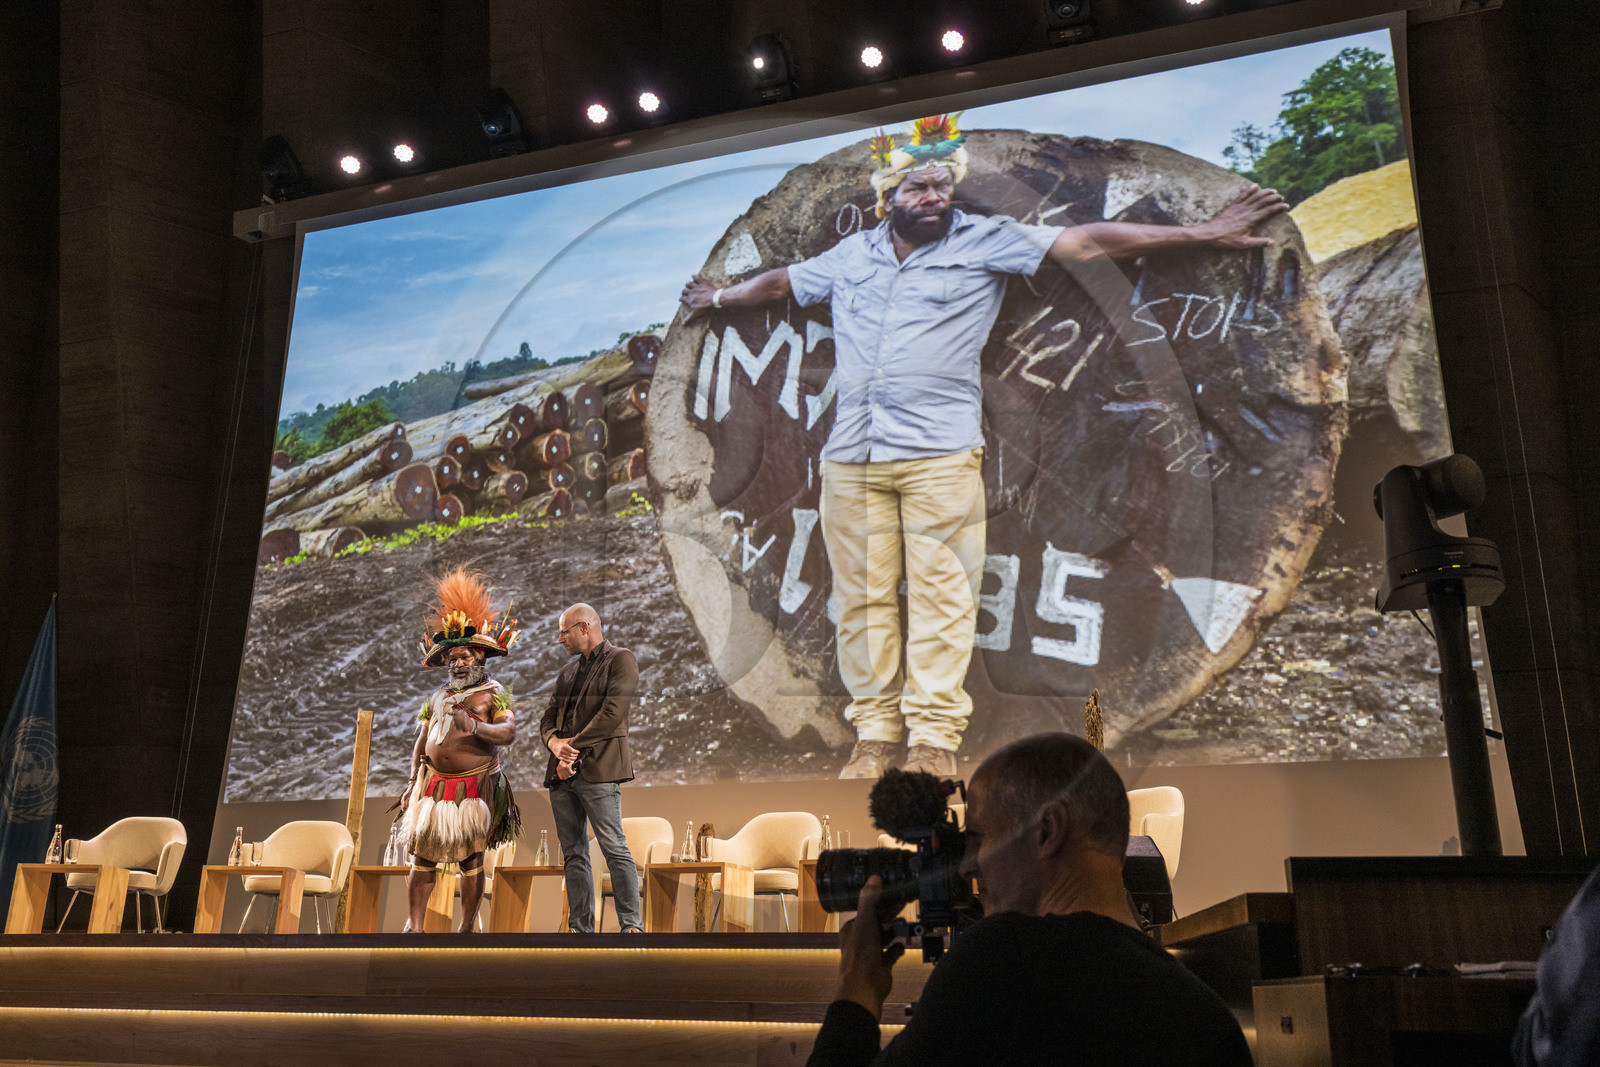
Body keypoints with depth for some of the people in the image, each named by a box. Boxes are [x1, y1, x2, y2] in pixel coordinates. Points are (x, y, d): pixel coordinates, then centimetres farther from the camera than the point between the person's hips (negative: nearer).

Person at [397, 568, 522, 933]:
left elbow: (508, 733, -13)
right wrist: (413, 782, 8)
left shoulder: (495, 693, 1)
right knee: (422, 856, 3)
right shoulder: (437, 696, 15)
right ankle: (413, 926, 12)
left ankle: (466, 928, 11)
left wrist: (474, 725, -27)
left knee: (471, 859, 2)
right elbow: (421, 742, 16)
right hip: (433, 784, 4)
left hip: (474, 786, -4)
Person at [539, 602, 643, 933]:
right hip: (562, 773, 7)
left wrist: (573, 747, -11)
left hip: (598, 769, -7)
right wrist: (555, 743, -5)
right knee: (573, 854, 6)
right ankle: (580, 928, 11)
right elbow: (548, 718, 18)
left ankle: (632, 925, -8)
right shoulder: (568, 671, 22)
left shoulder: (621, 660, 0)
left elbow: (612, 713, -12)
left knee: (614, 848, -11)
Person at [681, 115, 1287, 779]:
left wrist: (1206, 234, 2)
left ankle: (935, 737, -1)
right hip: (851, 457, 4)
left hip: (939, 451, -3)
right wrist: (718, 299, 49)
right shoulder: (851, 256, 19)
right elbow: (781, 282, 36)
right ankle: (875, 734, 8)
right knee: (863, 598, 1)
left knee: (939, 594, -6)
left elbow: (1089, 243, 5)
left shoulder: (986, 241, 8)